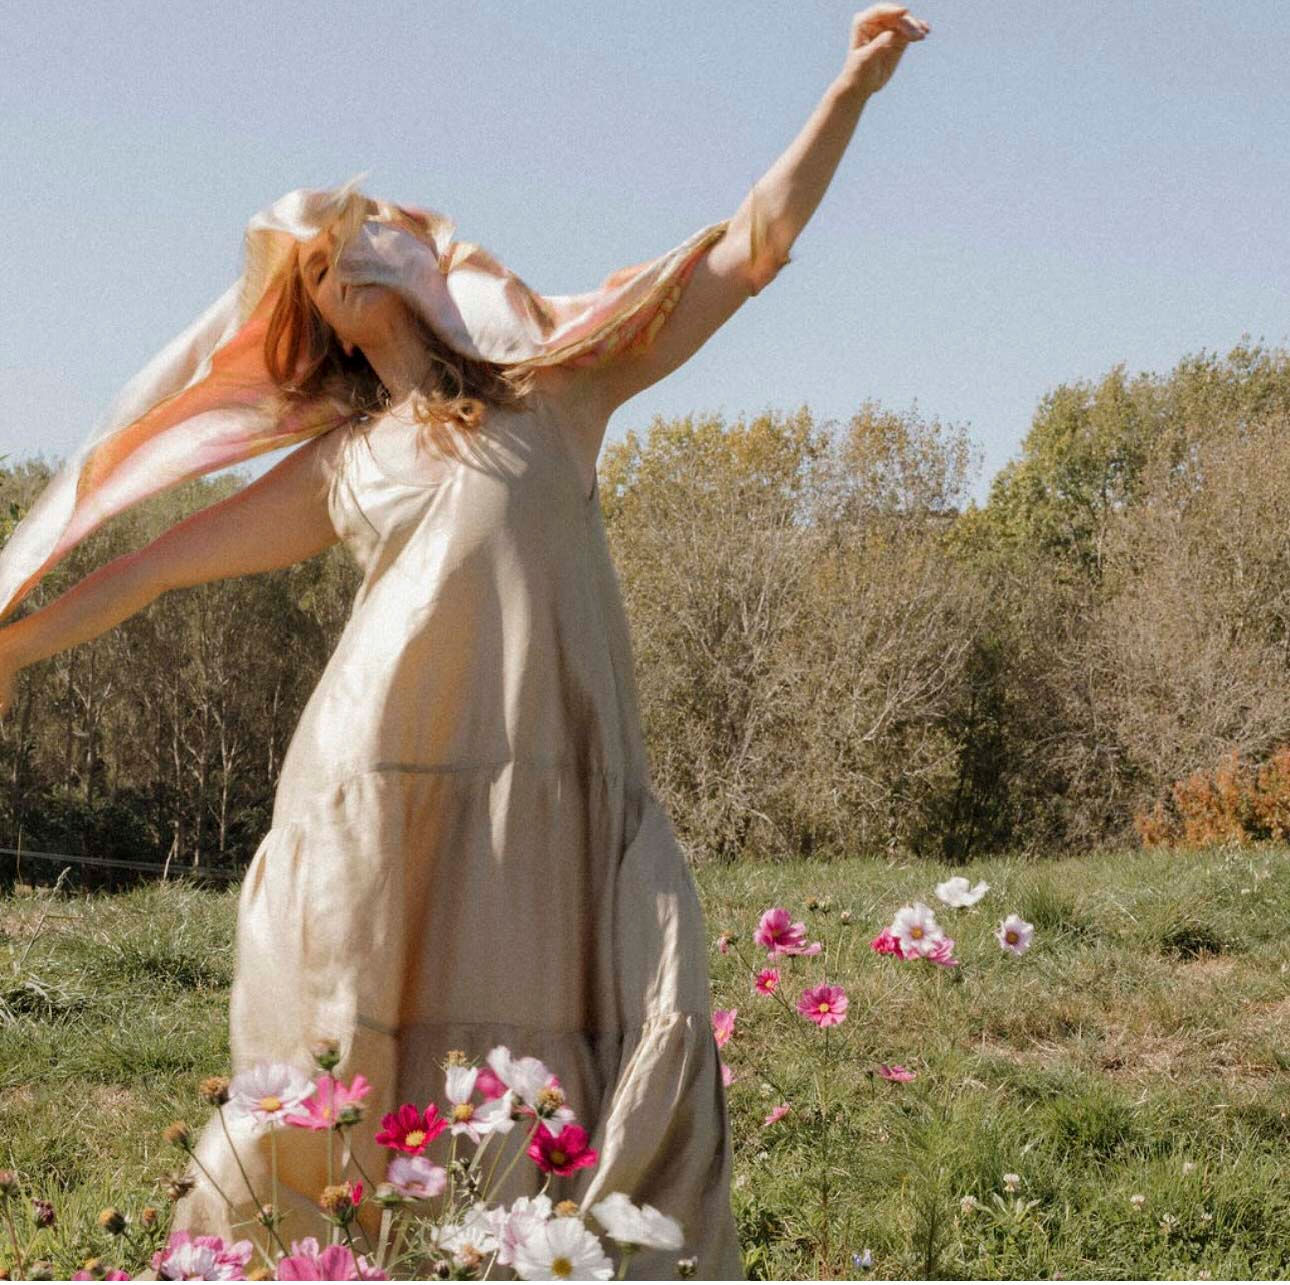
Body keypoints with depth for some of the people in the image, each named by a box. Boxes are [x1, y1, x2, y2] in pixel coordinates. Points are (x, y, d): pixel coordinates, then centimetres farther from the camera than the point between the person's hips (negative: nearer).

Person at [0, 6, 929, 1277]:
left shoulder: (558, 388, 14)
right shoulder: (337, 467, 17)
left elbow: (747, 249, 11)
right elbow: (160, 560, 25)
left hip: (563, 793, 0)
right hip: (387, 785, 0)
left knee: (634, 1078, -4)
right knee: (346, 1082, 1)